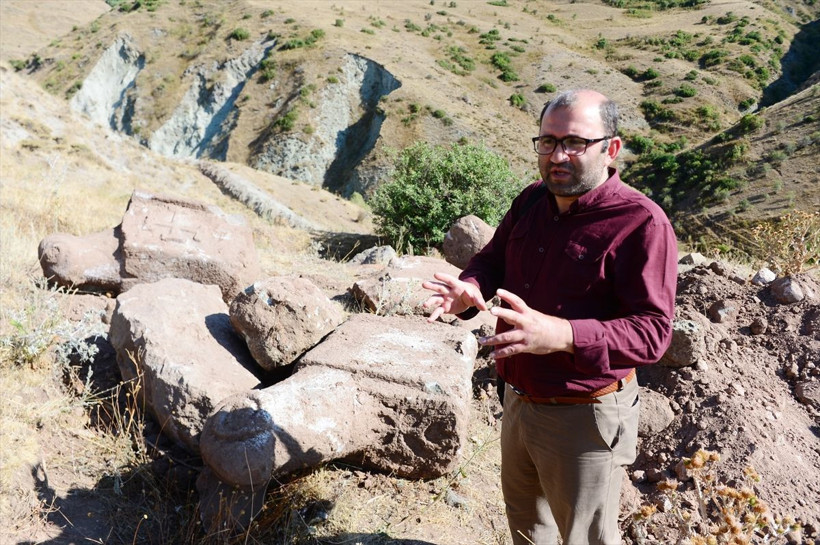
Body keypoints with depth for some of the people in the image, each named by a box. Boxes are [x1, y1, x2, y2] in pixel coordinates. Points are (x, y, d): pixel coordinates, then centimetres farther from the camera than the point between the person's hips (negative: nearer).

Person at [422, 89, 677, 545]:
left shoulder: (642, 224, -23)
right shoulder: (532, 201, 0)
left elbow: (652, 331, -26)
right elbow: (493, 259, 12)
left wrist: (564, 335, -42)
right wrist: (469, 290, -12)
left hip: (584, 418, -7)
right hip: (519, 400, 7)